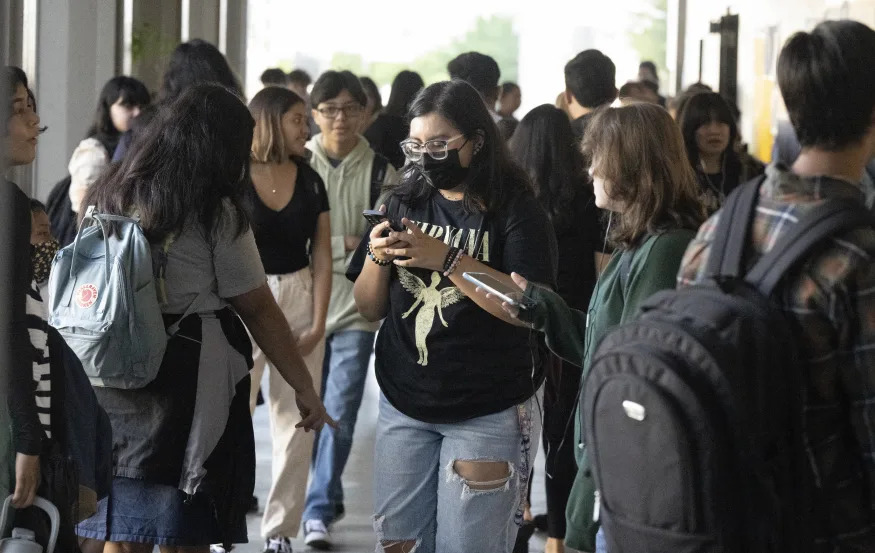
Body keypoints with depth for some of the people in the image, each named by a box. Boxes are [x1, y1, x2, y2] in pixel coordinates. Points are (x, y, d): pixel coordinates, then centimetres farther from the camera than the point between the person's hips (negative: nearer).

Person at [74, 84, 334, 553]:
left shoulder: (110, 194, 7)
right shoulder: (216, 215, -9)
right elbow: (259, 311, -6)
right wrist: (305, 390, 1)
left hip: (109, 384, 5)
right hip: (187, 384, -5)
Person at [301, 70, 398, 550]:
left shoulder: (380, 169, 0)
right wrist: (342, 245, -11)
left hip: (356, 307, -1)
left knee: (339, 415, -6)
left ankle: (318, 511, -1)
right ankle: (329, 496, 32)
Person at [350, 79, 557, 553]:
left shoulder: (514, 209, -7)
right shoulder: (403, 203, 7)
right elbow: (369, 309, 9)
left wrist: (448, 259, -24)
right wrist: (377, 258, -11)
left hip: (488, 412, -4)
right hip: (404, 403, 5)